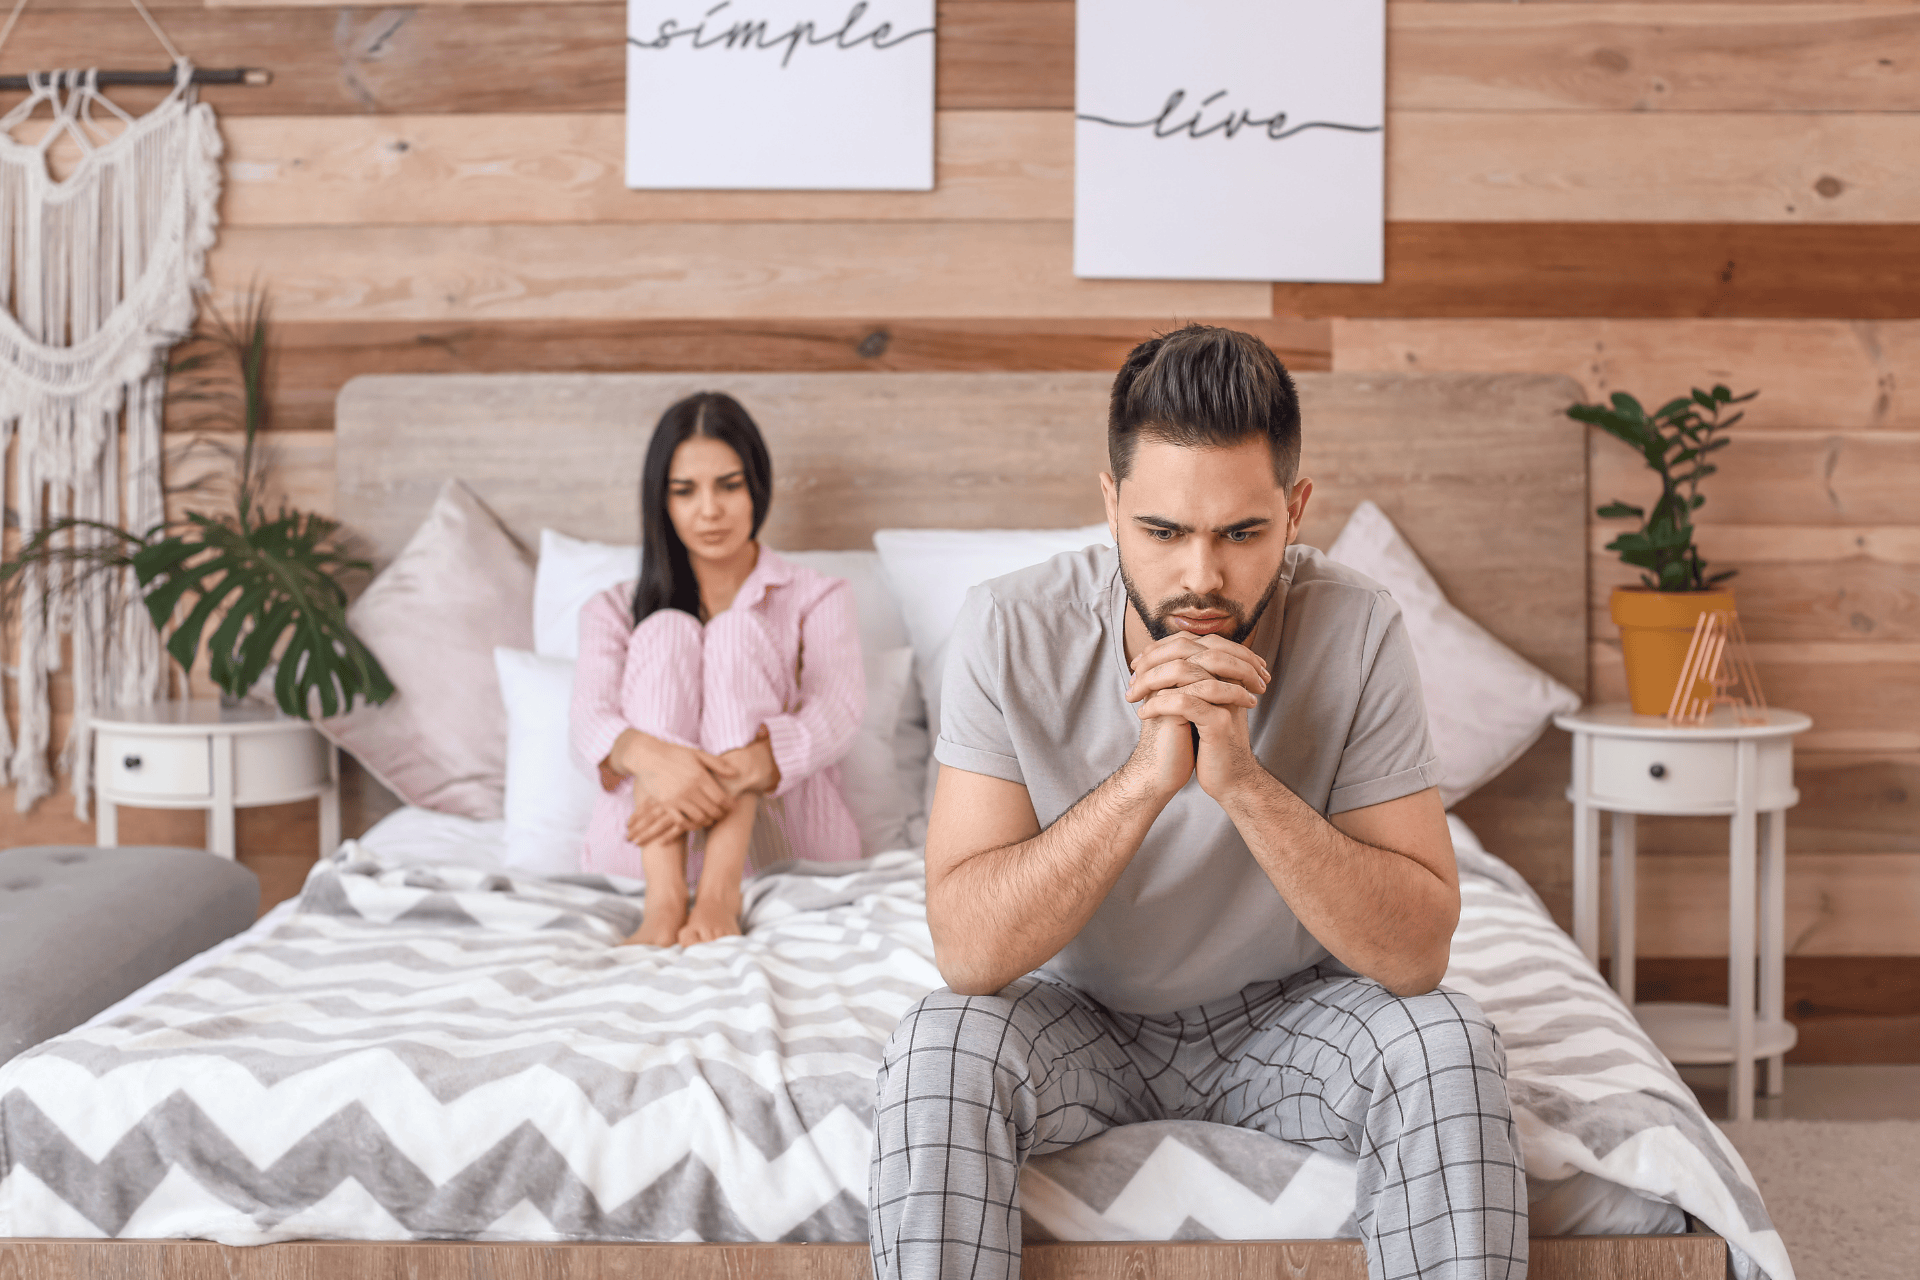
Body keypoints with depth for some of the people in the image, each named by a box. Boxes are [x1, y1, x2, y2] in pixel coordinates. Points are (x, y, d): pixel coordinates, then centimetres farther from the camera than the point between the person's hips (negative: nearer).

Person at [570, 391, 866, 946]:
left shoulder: (817, 597, 13)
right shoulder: (615, 610, 16)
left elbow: (836, 714, -9)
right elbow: (589, 727, -5)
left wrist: (730, 774, -30)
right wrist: (645, 753, -32)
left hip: (788, 841, -1)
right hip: (646, 853, 1)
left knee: (738, 630, -18)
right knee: (665, 630, -18)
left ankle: (720, 895, -39)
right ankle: (664, 901, -38)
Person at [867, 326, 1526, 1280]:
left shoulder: (1354, 631, -20)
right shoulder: (1013, 631, -21)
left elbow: (1418, 951, -23)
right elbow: (967, 951, -26)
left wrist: (1242, 780, -36)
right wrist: (1147, 776, -37)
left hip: (1284, 1012, 1)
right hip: (1077, 1016, 0)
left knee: (1448, 1045, -27)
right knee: (938, 1050, -30)